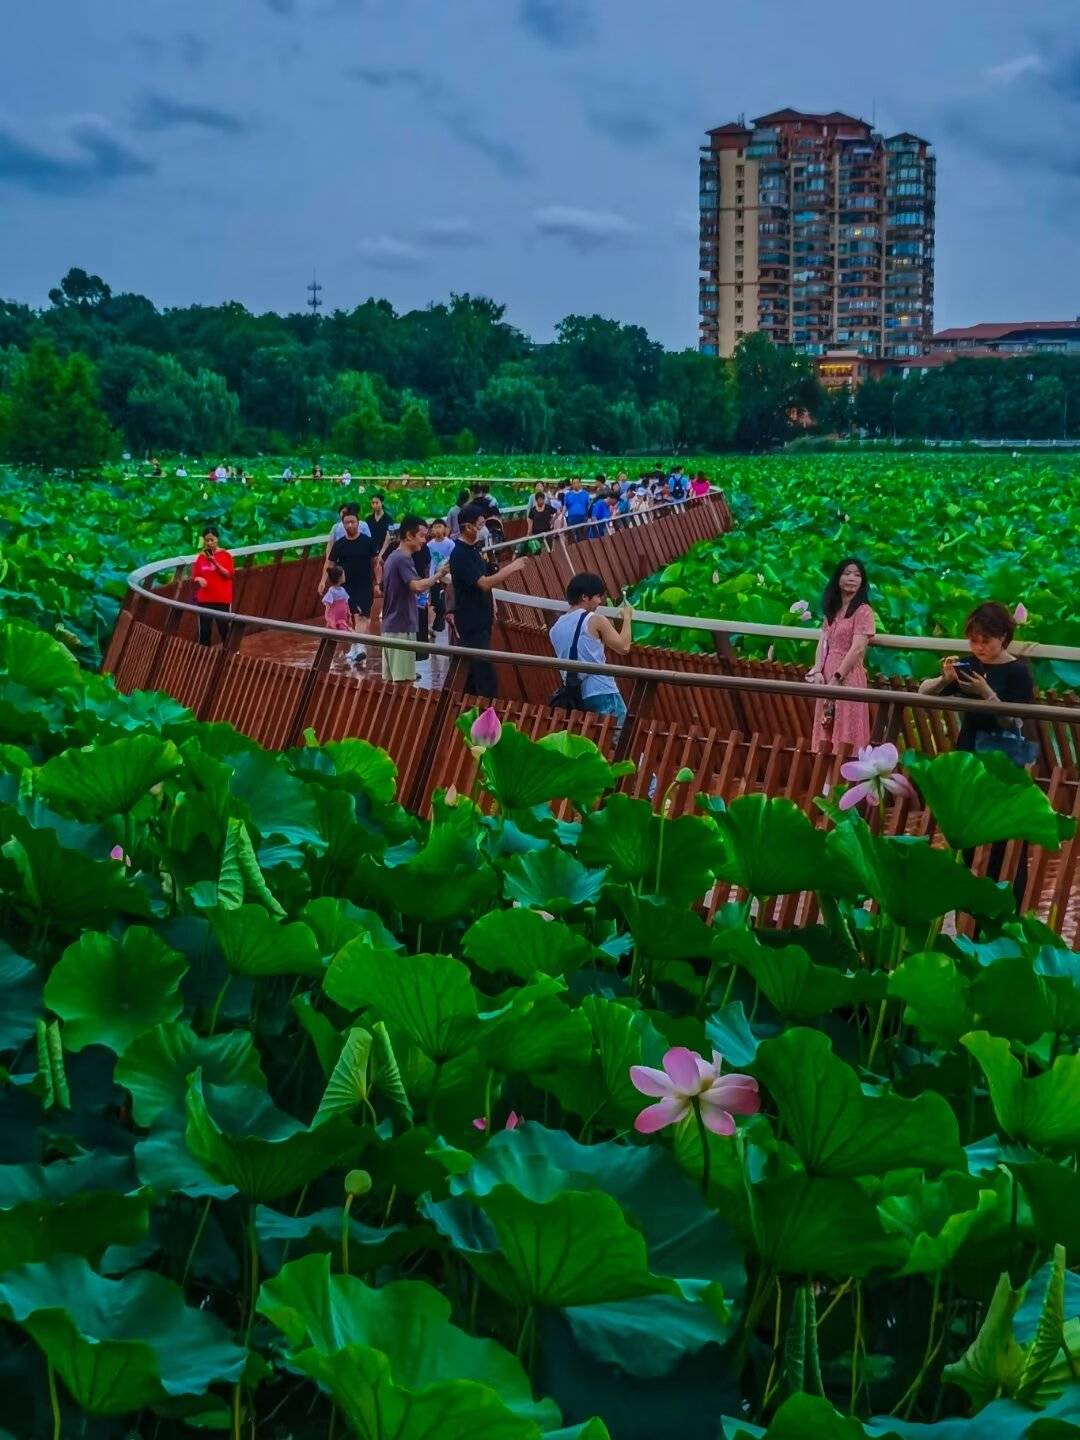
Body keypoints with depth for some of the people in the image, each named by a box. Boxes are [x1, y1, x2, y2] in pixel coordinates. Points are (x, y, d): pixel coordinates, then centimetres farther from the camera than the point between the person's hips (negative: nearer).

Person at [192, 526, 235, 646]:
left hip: (222, 599, -3)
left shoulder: (225, 555, -1)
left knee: (224, 629, -2)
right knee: (204, 630, 3)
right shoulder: (200, 556, 9)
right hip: (204, 599, 3)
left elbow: (228, 574, -9)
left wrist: (215, 562, -18)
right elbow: (195, 576, 13)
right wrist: (199, 579, -9)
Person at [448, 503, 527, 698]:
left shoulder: (473, 548, 11)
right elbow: (483, 583, -24)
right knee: (486, 677, -11)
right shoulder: (460, 554, -19)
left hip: (481, 619, 10)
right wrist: (511, 569, -20)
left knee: (477, 671, 15)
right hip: (472, 623, -10)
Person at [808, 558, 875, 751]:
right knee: (826, 735, 8)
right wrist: (817, 672, -5)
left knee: (845, 734, -7)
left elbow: (857, 649, -14)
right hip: (827, 677, 7)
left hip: (848, 677, -7)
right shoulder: (832, 610, 17)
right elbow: (823, 643, 10)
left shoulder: (863, 611, -5)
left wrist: (836, 677, -17)